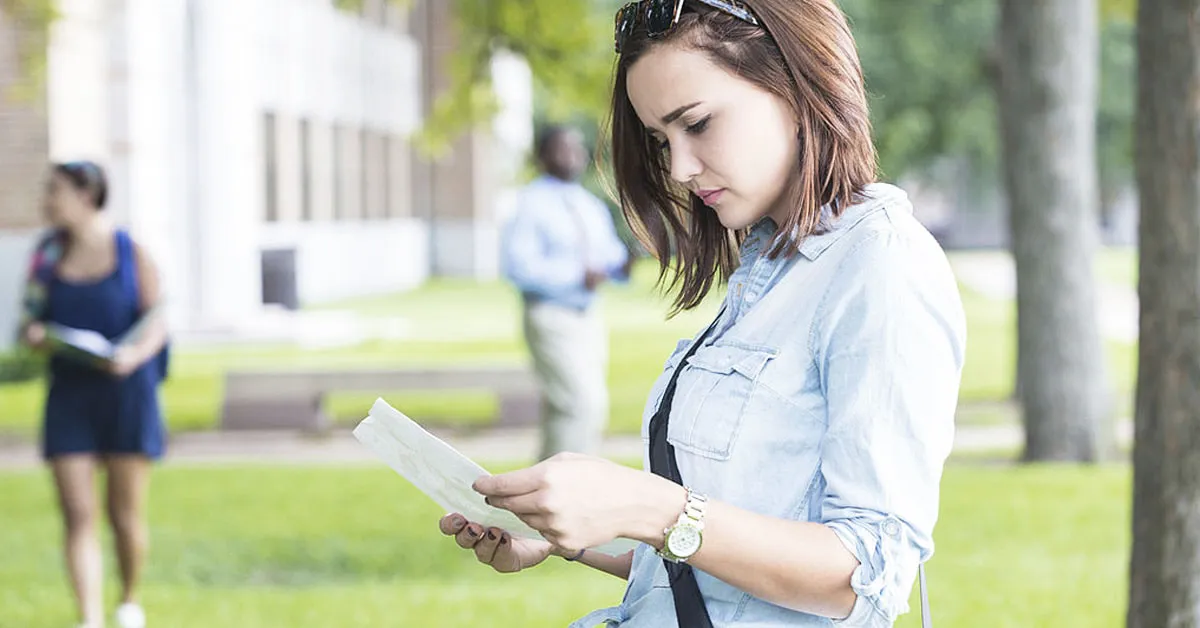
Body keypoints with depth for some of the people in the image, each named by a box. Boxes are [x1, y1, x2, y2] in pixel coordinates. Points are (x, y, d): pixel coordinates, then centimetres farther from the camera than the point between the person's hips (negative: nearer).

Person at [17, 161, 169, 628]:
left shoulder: (131, 253, -3)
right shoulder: (48, 255, 5)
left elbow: (156, 325, -5)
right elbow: (32, 319, 9)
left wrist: (135, 354, -25)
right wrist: (32, 334, -14)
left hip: (127, 394, -2)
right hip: (69, 394, 2)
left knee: (125, 514, 6)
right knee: (77, 515, -8)